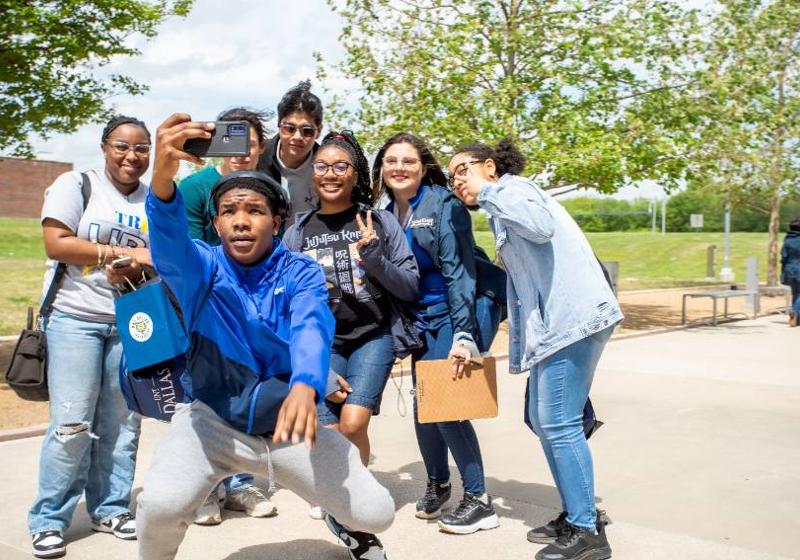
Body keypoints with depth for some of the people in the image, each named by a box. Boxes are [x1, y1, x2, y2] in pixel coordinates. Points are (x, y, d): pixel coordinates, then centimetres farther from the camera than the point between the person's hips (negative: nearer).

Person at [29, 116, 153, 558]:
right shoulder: (75, 184, -1)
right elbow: (56, 243, -11)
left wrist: (142, 268, -13)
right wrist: (122, 253, -12)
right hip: (75, 317, -4)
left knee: (121, 421, 6)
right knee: (71, 422, -7)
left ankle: (111, 508, 20)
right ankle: (48, 520, 6)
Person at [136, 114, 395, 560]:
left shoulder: (301, 273, -9)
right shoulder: (203, 268, -9)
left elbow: (312, 328, -28)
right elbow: (170, 245, -33)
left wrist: (304, 388, -51)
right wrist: (163, 176, -54)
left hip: (287, 422, 1)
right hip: (212, 421, -1)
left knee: (375, 512, -6)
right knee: (160, 506, -27)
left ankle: (344, 522, 33)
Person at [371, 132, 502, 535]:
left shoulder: (444, 205, -11)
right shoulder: (386, 214, 7)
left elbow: (459, 270, -18)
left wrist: (464, 333, -24)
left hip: (456, 313, -6)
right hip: (420, 319, 6)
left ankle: (479, 500, 3)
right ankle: (437, 484, 31)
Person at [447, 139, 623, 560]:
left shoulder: (511, 187, -2)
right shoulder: (502, 208, 24)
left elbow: (542, 227, -25)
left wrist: (487, 192, -13)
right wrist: (519, 346, 22)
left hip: (570, 317, -10)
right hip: (551, 322, 10)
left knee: (559, 424, -8)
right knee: (542, 421, 13)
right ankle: (574, 515, 22)